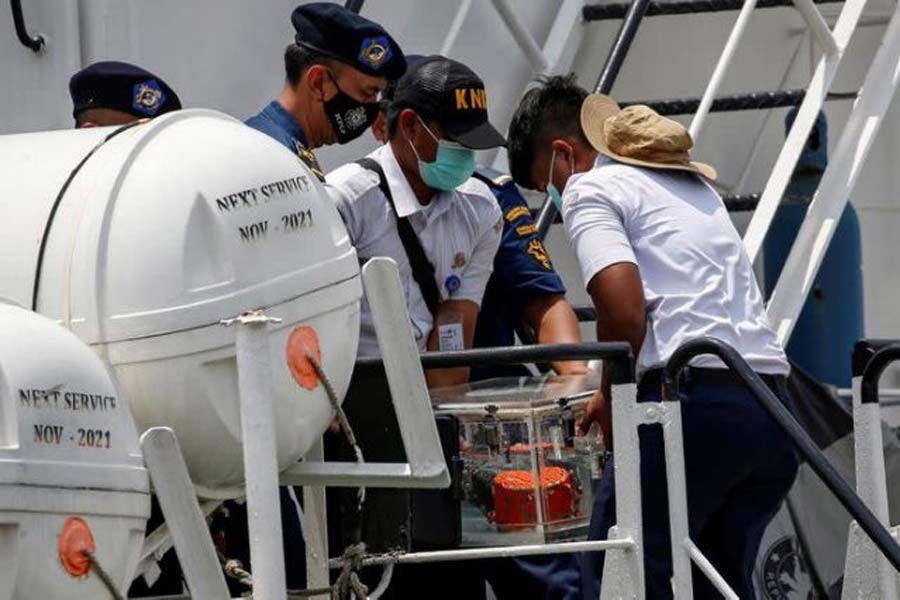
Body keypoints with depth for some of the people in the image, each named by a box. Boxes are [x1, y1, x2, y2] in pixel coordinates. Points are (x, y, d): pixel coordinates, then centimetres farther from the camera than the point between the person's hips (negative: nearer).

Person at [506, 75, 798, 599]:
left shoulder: (591, 188, 4)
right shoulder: (695, 185, 30)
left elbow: (624, 312, -12)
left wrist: (611, 397, 4)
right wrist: (622, 389, 26)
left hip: (696, 395, -8)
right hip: (773, 400, 8)